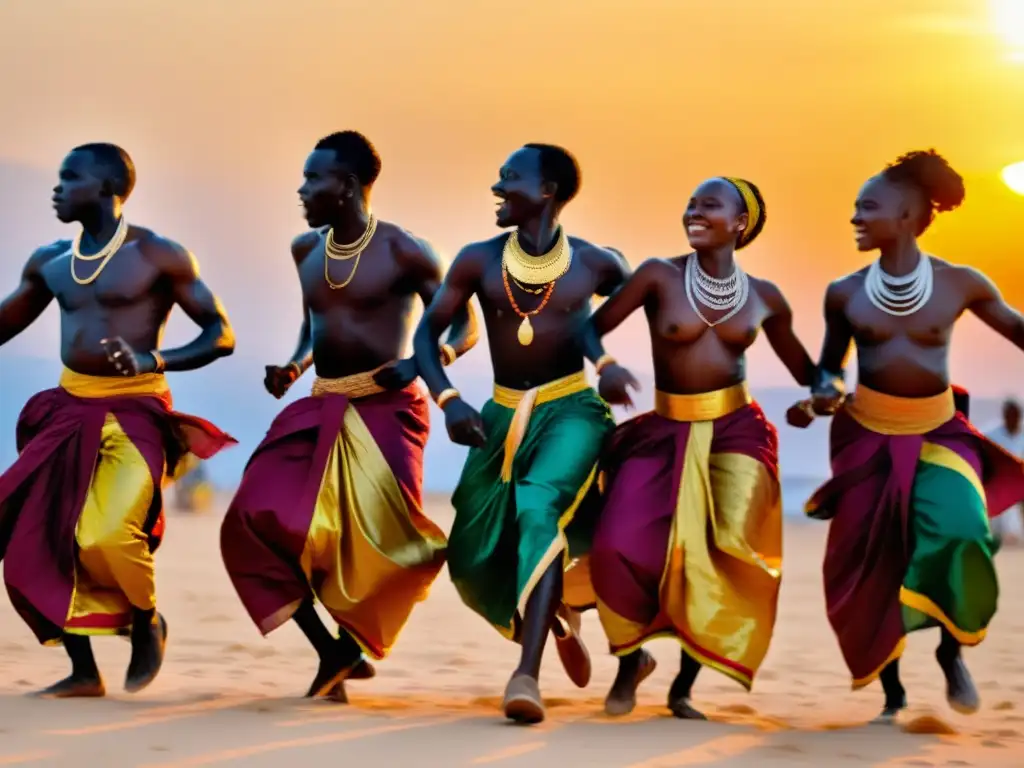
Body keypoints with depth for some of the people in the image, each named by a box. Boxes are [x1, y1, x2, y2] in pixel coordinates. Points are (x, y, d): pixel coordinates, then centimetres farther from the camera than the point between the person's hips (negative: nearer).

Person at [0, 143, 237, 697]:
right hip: (69, 412, 6)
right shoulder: (49, 263, 10)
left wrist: (153, 360, -22)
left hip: (135, 416, -6)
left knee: (104, 537, -24)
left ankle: (147, 621, 7)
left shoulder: (159, 257, -6)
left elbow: (222, 335, -6)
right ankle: (83, 671, 12)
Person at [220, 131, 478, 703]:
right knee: (258, 522, -10)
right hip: (321, 408, 6)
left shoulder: (403, 252, -8)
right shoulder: (305, 251, 11)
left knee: (382, 536, -18)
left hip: (385, 409, -6)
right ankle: (334, 651, -1)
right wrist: (295, 366, 8)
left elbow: (466, 326, -5)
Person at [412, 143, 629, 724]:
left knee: (538, 507, -32)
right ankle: (555, 616, 36)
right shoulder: (479, 261, -1)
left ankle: (528, 673, -35)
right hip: (503, 415, 4)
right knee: (474, 561, 4)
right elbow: (427, 333, 0)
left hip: (571, 411, -4)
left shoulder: (595, 264, -4)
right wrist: (447, 399, -16)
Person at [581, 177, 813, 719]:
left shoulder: (763, 297, 3)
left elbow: (804, 369, 13)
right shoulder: (659, 276, -4)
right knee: (619, 547, -16)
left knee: (722, 559, -12)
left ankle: (683, 687, 10)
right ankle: (632, 657, 14)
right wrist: (605, 367, -24)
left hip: (735, 431, 1)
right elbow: (592, 327, -4)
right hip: (666, 432, -1)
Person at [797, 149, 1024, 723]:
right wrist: (826, 390, -12)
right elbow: (830, 363, 10)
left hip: (938, 433, -2)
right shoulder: (845, 293, -2)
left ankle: (952, 648, 3)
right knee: (868, 563, 1)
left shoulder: (960, 284, -8)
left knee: (959, 535, -26)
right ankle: (892, 693, 21)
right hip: (868, 436, 2)